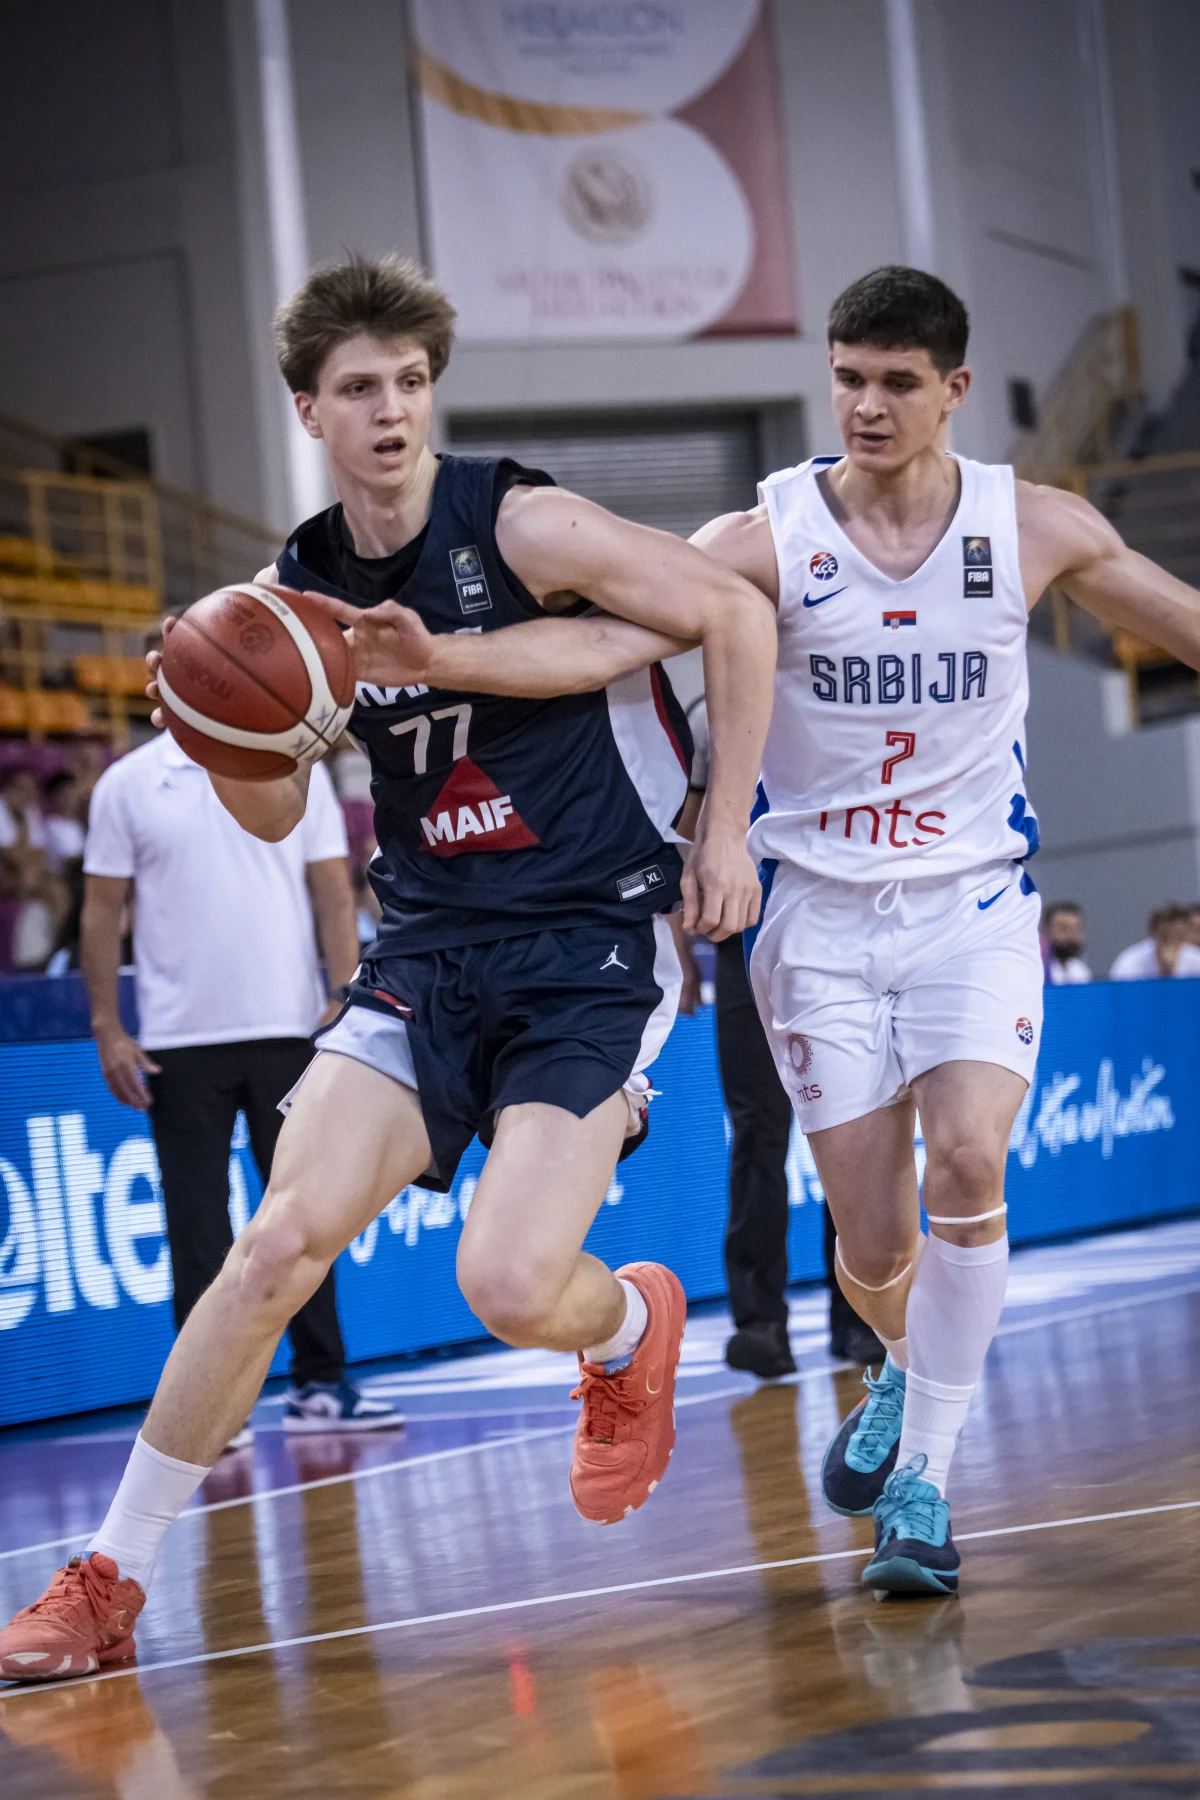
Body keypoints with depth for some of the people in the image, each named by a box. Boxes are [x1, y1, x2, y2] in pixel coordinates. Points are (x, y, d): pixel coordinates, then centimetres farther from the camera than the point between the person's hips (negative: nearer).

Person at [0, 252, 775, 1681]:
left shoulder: (521, 524, -12)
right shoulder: (298, 587, 4)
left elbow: (735, 616, -5)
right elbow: (274, 814, 13)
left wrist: (723, 835, -5)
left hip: (595, 947, -4)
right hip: (433, 946, 4)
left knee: (510, 1287, -18)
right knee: (278, 1241, -12)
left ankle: (632, 1326, 22)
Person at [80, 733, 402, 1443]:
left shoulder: (299, 774, 7)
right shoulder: (127, 785, 3)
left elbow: (334, 897, 5)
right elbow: (103, 912, 4)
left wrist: (346, 1001, -6)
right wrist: (108, 1029, -2)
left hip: (289, 1030, 1)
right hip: (180, 1039, -1)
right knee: (197, 1223, 0)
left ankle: (320, 1386, 14)